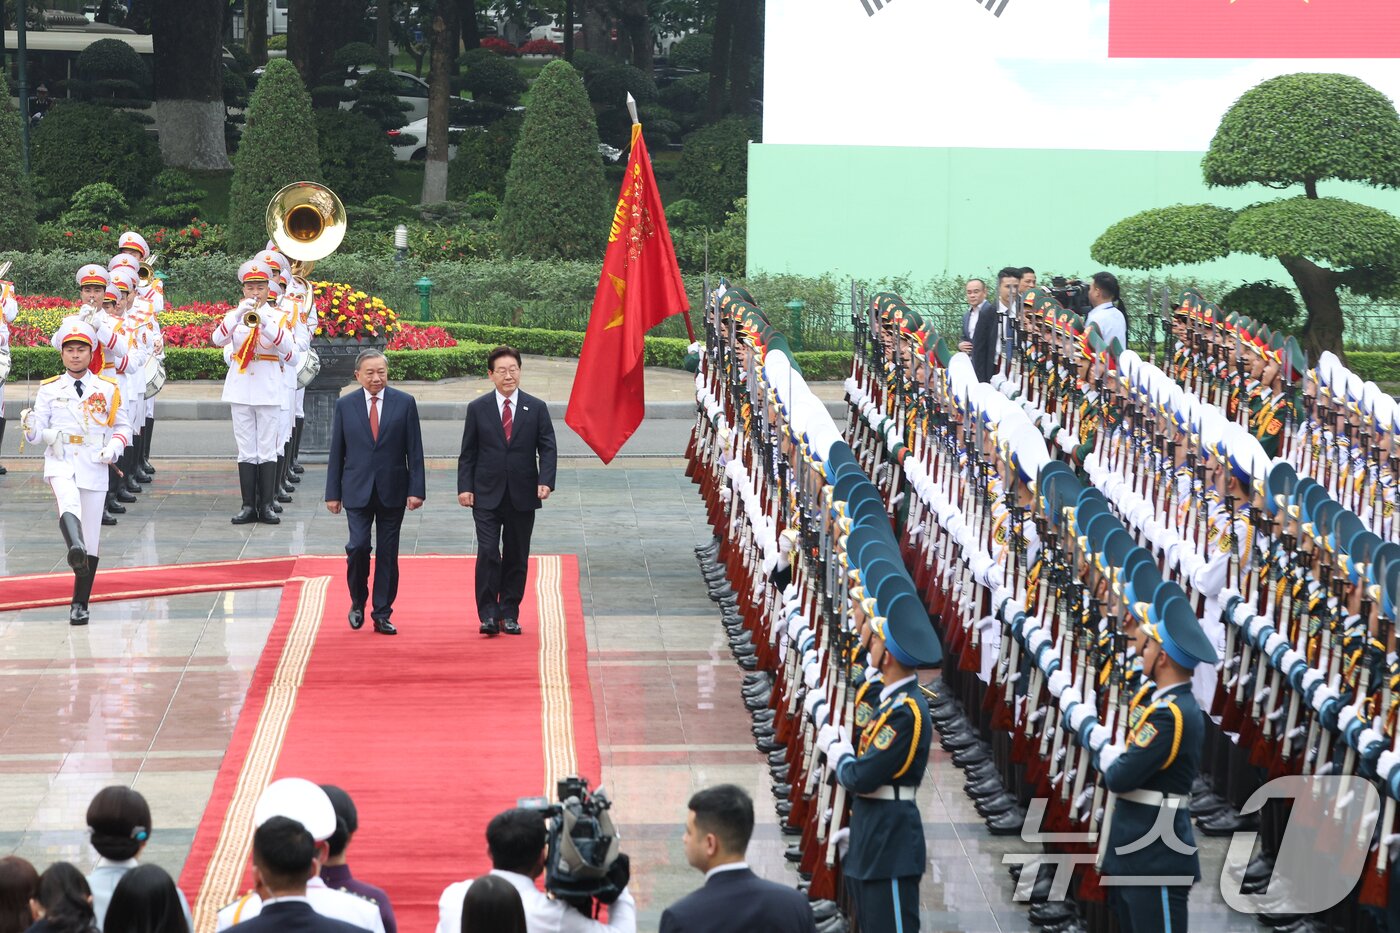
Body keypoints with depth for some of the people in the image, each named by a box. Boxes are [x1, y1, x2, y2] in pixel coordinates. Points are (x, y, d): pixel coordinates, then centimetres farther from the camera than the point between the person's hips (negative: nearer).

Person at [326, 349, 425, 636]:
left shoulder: (404, 403, 1)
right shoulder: (345, 405, 3)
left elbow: (414, 450, 0)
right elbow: (336, 452, 6)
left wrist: (416, 489, -6)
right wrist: (333, 493, 3)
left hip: (392, 491, 0)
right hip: (357, 491, 0)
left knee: (388, 554, 4)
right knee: (358, 546, -11)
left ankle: (382, 615, 11)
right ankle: (358, 602, 12)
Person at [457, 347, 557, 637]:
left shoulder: (536, 408, 5)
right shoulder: (477, 409, 4)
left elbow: (547, 448, 2)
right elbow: (468, 453, 6)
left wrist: (546, 481, -13)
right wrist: (465, 487, -4)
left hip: (522, 496, 1)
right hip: (487, 495, -1)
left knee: (516, 557, 6)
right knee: (488, 553, -11)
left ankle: (509, 614, 14)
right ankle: (489, 615, -7)